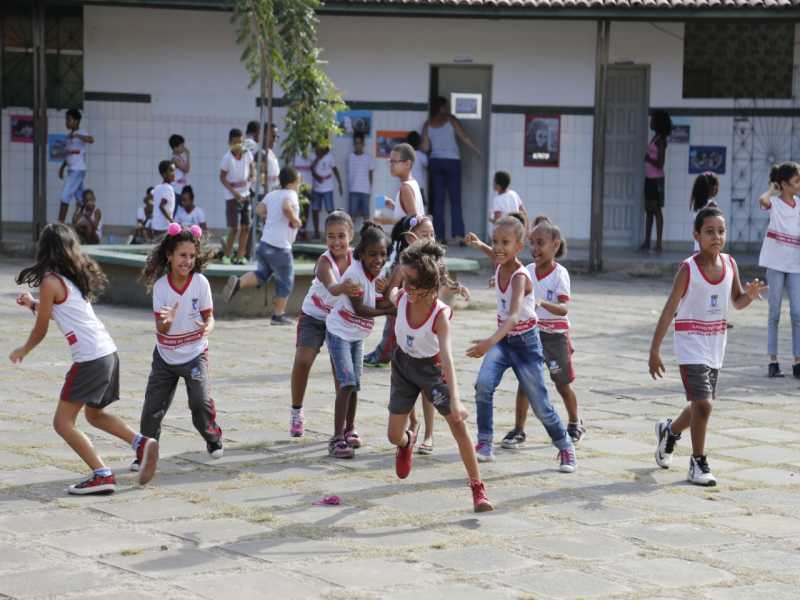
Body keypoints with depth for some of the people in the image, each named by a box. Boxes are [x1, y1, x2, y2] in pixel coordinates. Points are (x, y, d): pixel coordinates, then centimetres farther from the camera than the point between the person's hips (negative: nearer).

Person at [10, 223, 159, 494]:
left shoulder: (50, 282, -7)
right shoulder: (77, 277, 16)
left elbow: (41, 330, 1)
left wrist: (23, 350, 18)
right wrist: (34, 304, 27)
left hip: (89, 359, -9)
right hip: (109, 353, 9)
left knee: (63, 422, -1)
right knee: (95, 414, 27)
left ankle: (102, 475, -10)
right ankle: (141, 443, 11)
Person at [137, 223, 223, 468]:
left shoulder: (200, 282, -12)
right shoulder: (160, 285, -11)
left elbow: (208, 316, -6)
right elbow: (160, 329, -12)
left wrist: (207, 328, -30)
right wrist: (165, 321, -36)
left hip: (194, 354, -1)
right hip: (165, 356, 2)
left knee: (200, 400, -15)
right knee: (153, 406, 1)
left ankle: (213, 438, 13)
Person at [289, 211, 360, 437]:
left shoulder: (356, 258, -16)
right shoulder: (324, 262, -29)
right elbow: (331, 287, -48)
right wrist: (343, 289, -71)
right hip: (313, 317, -3)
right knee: (302, 361, -15)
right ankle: (296, 411, 6)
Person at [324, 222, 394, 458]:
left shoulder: (376, 273, 0)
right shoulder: (354, 273, -24)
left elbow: (379, 303, -2)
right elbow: (359, 309, -24)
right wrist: (388, 311, -20)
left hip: (357, 335, 8)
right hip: (339, 331, -8)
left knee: (354, 385, 13)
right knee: (347, 382, -16)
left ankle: (349, 430, 31)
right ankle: (337, 439, -16)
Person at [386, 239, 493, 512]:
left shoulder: (441, 314, -32)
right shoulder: (401, 298, -21)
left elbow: (447, 357, -42)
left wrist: (455, 400, -50)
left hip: (431, 367, -4)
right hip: (403, 364, 4)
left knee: (458, 424, -17)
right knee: (394, 435, 7)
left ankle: (477, 488, -9)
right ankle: (407, 441, 48)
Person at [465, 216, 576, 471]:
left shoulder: (520, 277, -28)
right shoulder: (499, 267, -7)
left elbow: (514, 316, -45)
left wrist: (491, 342, -58)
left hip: (525, 342, -5)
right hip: (503, 339, 5)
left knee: (540, 406, 2)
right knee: (483, 385, -22)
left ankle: (566, 448, 26)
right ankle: (485, 445, -15)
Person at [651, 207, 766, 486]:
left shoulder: (730, 264, -1)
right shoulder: (688, 268, -15)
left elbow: (737, 302, 11)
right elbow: (669, 309, -14)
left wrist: (749, 294, -13)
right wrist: (655, 350, -17)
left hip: (716, 343, 6)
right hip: (691, 342, -6)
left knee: (702, 404, 15)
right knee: (703, 403, -15)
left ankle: (669, 430, 44)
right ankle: (698, 464, 0)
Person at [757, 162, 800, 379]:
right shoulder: (774, 202, -6)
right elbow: (762, 200, -29)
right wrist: (771, 189, -12)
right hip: (775, 263, -4)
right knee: (775, 313, 2)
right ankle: (773, 361, 6)